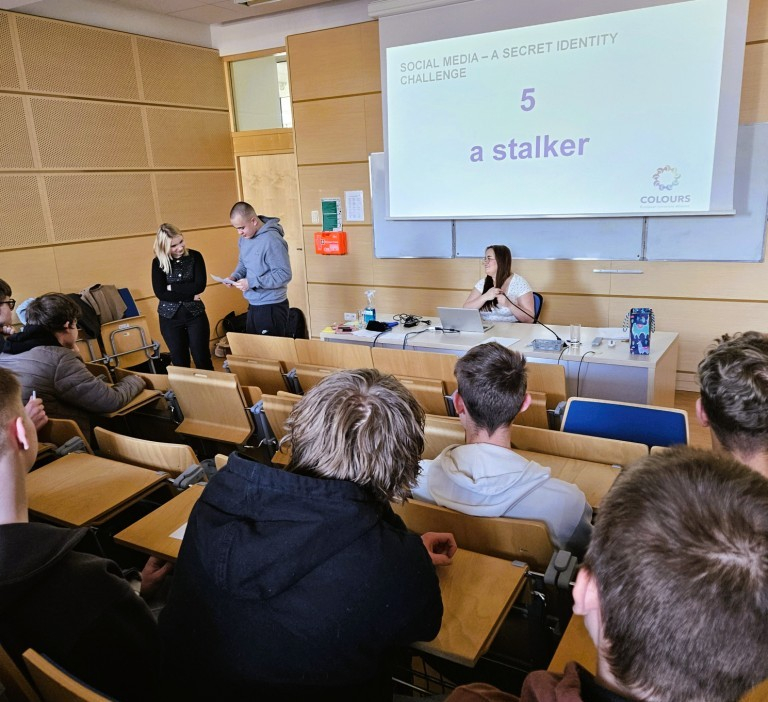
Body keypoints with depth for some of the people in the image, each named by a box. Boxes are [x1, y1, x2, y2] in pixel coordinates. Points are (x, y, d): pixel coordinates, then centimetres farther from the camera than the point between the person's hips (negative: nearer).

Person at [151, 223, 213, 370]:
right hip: (170, 318, 1)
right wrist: (190, 296, -15)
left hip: (195, 314, 0)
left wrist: (172, 287, -13)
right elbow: (160, 293, -12)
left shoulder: (195, 256, -4)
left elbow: (199, 286, -13)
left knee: (203, 360, 3)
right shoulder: (158, 263, -4)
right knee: (180, 362, 9)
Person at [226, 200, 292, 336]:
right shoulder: (244, 238, 7)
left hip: (271, 307, -8)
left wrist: (252, 282, -23)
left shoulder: (272, 240, -21)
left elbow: (284, 275, -23)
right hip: (253, 305, 8)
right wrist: (235, 276, 0)